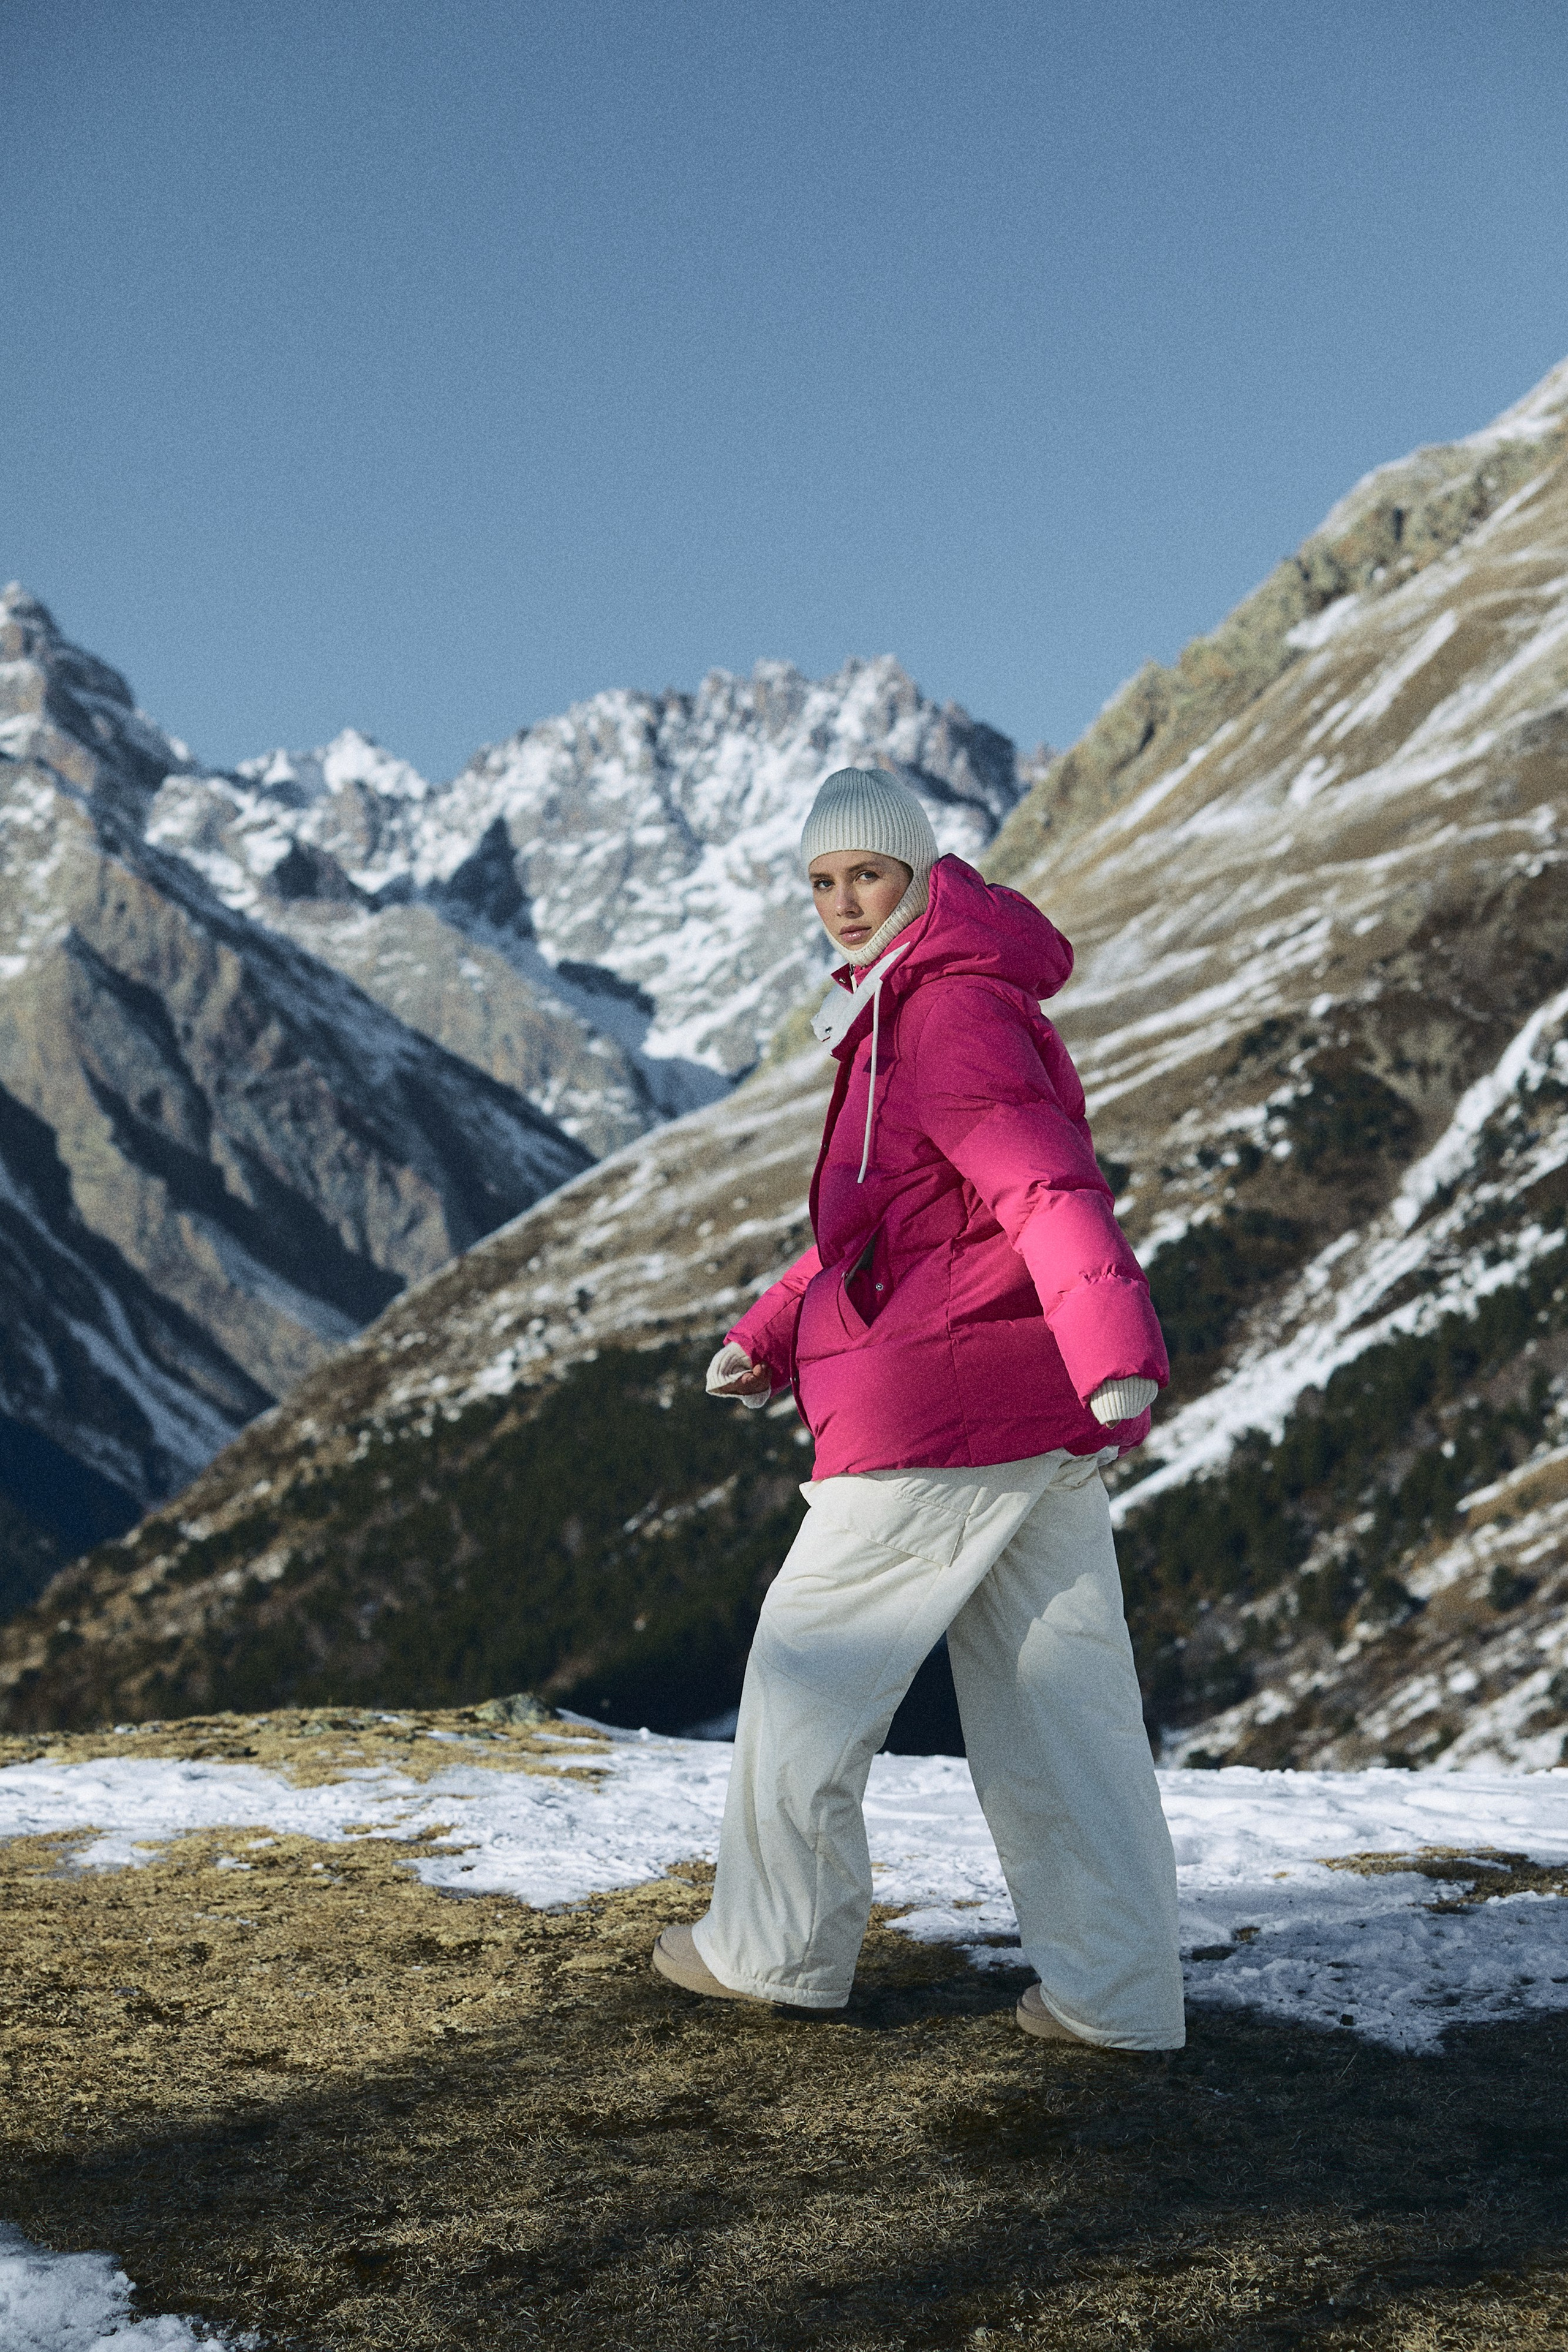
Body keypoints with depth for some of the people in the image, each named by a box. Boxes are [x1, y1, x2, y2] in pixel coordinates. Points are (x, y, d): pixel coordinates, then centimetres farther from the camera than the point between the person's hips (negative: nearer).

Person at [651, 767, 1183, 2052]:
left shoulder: (952, 1009, -13)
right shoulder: (903, 1013, 20)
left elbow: (1045, 1180, -28)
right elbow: (880, 1217, 28)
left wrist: (1114, 1340, -40)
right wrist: (773, 1332, 21)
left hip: (945, 1411, -10)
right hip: (1045, 1423, 10)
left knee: (809, 1663, 5)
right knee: (1058, 1701, 9)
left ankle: (781, 1945, 18)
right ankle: (1117, 1992, 13)